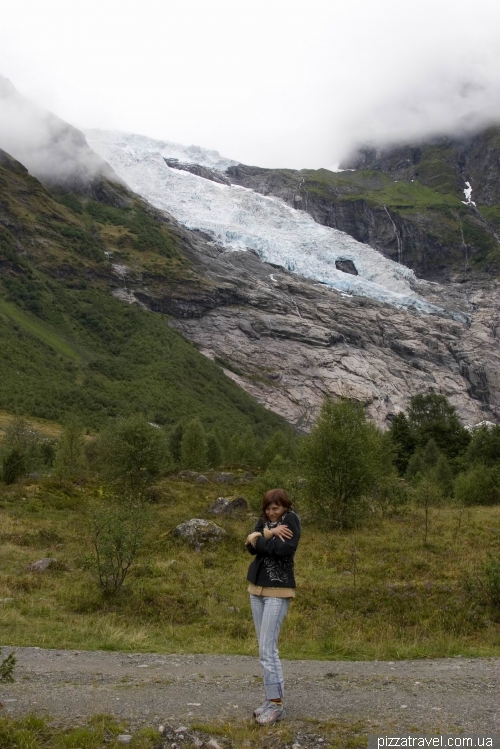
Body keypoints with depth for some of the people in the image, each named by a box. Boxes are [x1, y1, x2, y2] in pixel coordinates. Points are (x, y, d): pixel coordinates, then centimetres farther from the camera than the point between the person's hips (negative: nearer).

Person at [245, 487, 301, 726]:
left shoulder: (291, 520, -9)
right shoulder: (263, 520, 10)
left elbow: (283, 549, -23)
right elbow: (250, 546, -3)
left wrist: (257, 538, -11)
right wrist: (268, 534, -17)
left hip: (278, 591, -7)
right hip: (257, 588, 7)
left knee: (267, 649, -9)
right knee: (264, 648, 10)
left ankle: (277, 704, 0)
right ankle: (271, 699, 18)